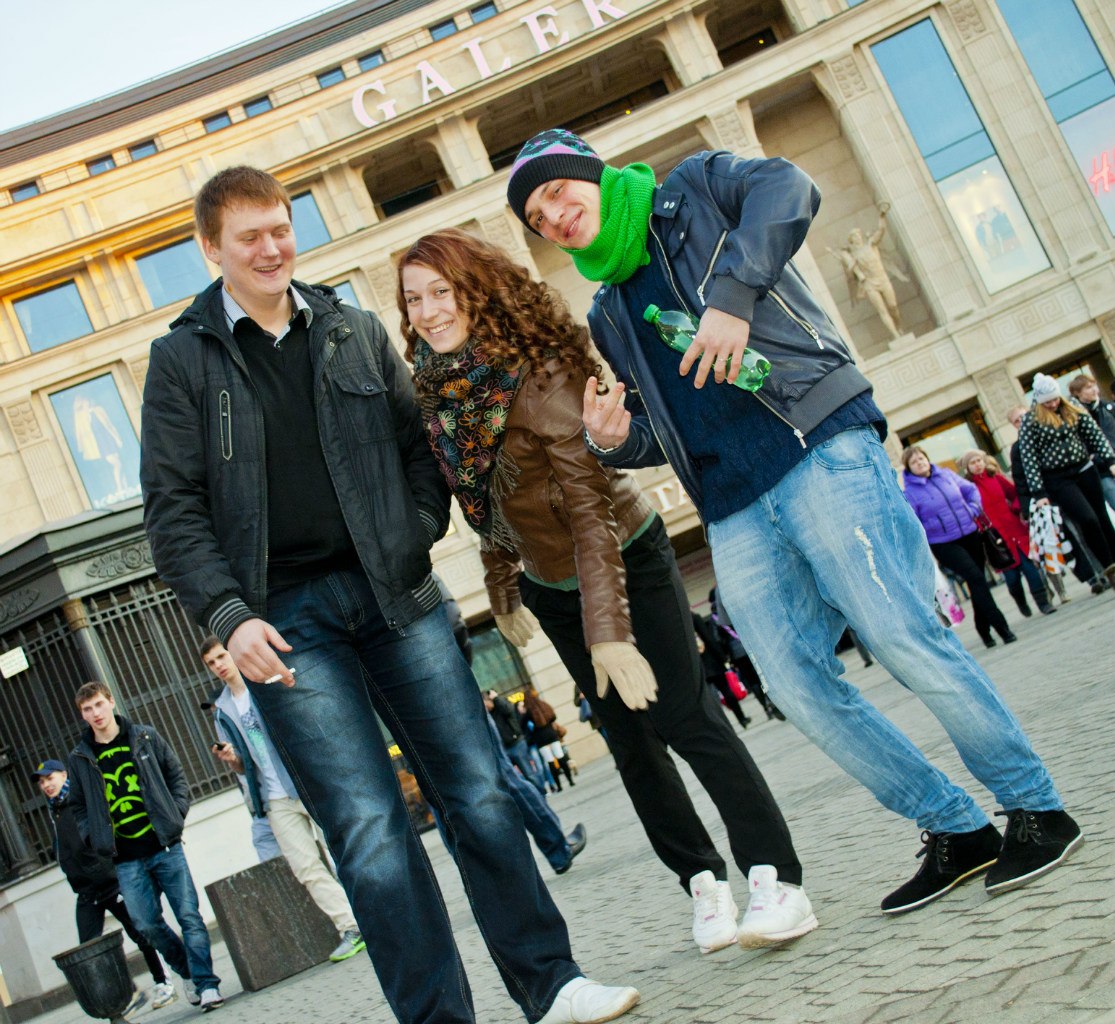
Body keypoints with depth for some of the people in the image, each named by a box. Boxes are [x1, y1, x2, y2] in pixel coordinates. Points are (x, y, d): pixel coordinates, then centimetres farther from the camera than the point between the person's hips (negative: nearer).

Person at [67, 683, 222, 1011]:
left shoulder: (145, 737, 4)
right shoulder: (80, 759, 5)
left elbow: (176, 774, 10)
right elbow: (79, 807, 14)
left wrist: (177, 814, -1)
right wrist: (95, 838, -1)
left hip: (165, 848, -1)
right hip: (127, 861, 1)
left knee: (189, 916, -5)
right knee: (147, 925, 2)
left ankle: (206, 984, 0)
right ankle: (187, 971, 24)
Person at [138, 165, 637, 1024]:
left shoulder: (355, 332, 13)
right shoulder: (183, 358, 5)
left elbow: (417, 440, 17)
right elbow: (173, 508, 1)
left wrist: (417, 534, -1)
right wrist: (228, 616, -10)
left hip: (392, 592, 3)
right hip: (283, 617, -2)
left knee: (480, 794, 3)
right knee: (370, 832, -6)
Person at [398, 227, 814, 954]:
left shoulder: (541, 375, -27)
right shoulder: (439, 388, -6)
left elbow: (590, 510, -31)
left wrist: (609, 631, -35)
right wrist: (503, 592, 13)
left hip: (626, 560, -6)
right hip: (551, 586, 7)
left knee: (683, 716, -11)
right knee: (631, 738, 8)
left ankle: (778, 882, -5)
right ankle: (706, 885, 17)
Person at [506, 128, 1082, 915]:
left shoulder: (692, 191, 10)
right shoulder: (607, 316, 25)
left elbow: (787, 188, -11)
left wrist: (732, 295, -22)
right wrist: (615, 439, 4)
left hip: (818, 450, -6)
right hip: (734, 511, 7)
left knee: (904, 640, -13)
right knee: (799, 686, -1)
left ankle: (1038, 811, 5)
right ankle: (958, 832, 13)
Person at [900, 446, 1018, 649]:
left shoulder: (946, 474, 6)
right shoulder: (910, 492, -10)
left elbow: (971, 489, 16)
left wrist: (974, 509, 0)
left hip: (970, 535, 6)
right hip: (944, 545, -6)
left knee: (978, 580, 11)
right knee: (975, 577, -19)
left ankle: (984, 628, 27)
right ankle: (1000, 625, -15)